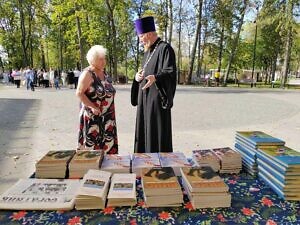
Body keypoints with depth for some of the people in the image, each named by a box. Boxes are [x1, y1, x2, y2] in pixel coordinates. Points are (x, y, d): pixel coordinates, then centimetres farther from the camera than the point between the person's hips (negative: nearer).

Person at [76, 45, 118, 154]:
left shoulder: (104, 72, 10)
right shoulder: (88, 74, -12)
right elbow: (79, 93, -17)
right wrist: (93, 107, -20)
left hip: (107, 117, 7)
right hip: (93, 117, -7)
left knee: (108, 143, 10)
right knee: (92, 144, 1)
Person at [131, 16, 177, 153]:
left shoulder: (165, 48, -8)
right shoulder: (148, 51, 18)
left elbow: (170, 71, -18)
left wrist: (155, 78, -37)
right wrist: (138, 76, 1)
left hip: (157, 98, -9)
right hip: (145, 98, 9)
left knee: (157, 131, -4)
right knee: (144, 132, 12)